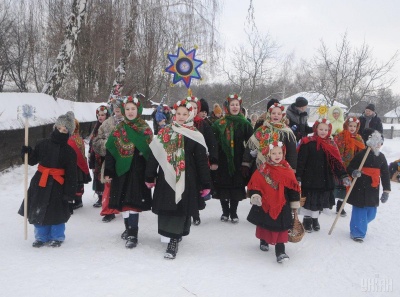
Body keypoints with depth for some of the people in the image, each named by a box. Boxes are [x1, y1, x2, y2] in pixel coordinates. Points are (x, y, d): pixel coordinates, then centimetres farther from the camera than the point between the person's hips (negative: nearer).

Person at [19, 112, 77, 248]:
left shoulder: (69, 151, -5)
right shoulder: (43, 144, 2)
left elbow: (71, 174, -6)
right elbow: (32, 160, 8)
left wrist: (70, 192, -10)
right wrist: (27, 152, -13)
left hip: (57, 185, -3)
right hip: (40, 182, 3)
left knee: (56, 212, 5)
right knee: (38, 211, 9)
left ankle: (57, 237, 26)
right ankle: (41, 237, 27)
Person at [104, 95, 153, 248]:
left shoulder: (145, 130, 1)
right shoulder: (118, 129, 6)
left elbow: (151, 152, -1)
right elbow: (110, 151, 5)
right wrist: (108, 172, 0)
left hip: (138, 172, -3)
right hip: (121, 171, 3)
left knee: (132, 202, -9)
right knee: (123, 202, 9)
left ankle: (132, 235, -5)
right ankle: (128, 228, 27)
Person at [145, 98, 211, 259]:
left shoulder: (195, 136, 0)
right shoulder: (164, 133, 7)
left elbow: (202, 161, -2)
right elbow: (153, 155, 7)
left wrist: (205, 184, -3)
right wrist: (150, 177, 6)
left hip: (186, 179, -2)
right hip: (166, 177, 2)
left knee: (181, 207, -3)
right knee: (167, 207, 5)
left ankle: (174, 240, 5)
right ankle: (175, 235, 23)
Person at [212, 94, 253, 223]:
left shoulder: (244, 124, 3)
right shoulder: (219, 124, 1)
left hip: (238, 161, 0)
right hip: (223, 160, 0)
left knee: (237, 187, 5)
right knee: (223, 186, 5)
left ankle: (233, 212, 21)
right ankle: (225, 212, 22)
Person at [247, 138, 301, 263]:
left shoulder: (287, 170, -4)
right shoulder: (262, 170, -7)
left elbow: (293, 188, 2)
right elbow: (254, 185, -5)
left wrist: (295, 203, 4)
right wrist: (255, 196, -20)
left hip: (282, 206, 0)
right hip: (265, 205, 1)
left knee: (281, 228, -3)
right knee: (264, 224, 18)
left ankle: (280, 251, 2)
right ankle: (263, 241, 43)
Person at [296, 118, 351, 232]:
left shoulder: (331, 145, 6)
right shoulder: (308, 143, -11)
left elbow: (336, 162, 4)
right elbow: (301, 161, -12)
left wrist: (344, 176, -7)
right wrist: (298, 177, -16)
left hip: (325, 180, 4)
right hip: (309, 179, -4)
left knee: (319, 201, 14)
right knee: (309, 200, 8)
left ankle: (315, 219, 33)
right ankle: (307, 219, 27)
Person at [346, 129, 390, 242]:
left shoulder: (381, 157, 8)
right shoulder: (361, 154, -8)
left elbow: (385, 175, 11)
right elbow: (350, 167, -3)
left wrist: (386, 191, 7)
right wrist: (354, 172, -26)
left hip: (373, 191, 6)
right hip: (360, 189, -6)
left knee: (371, 213, 12)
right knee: (360, 211, -2)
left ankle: (359, 228, 37)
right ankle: (357, 233, 13)